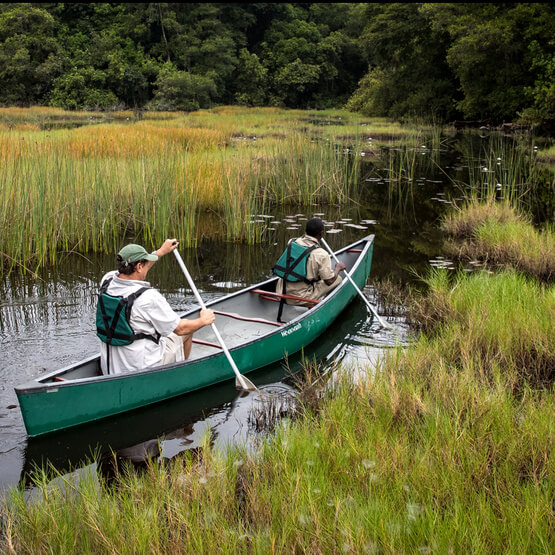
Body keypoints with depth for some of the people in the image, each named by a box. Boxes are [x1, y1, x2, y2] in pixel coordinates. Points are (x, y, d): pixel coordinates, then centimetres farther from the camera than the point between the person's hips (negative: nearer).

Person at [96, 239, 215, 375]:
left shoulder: (106, 282, -7)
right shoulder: (149, 297, -25)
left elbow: (133, 270, 16)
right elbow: (180, 328, -13)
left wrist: (161, 251, 25)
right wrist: (203, 320, 6)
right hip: (143, 370, -7)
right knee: (187, 331, 17)